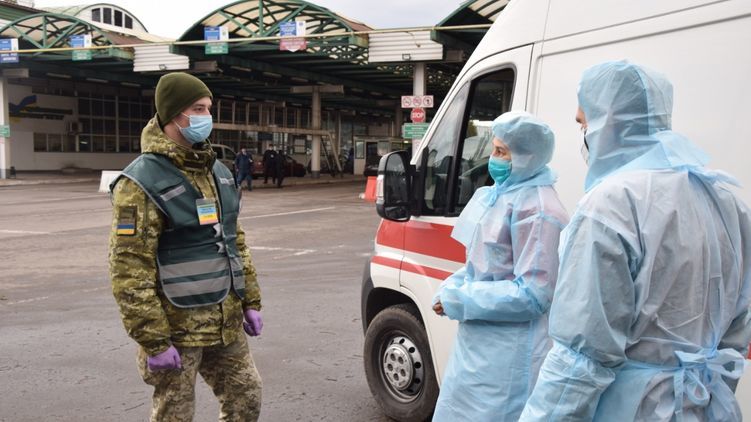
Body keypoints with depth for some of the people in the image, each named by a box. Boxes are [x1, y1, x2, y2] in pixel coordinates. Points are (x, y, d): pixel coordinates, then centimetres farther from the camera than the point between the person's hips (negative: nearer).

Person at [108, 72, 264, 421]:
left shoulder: (217, 171, 9)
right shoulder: (142, 183, -16)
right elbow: (129, 272, -19)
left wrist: (250, 302, 12)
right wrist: (154, 341, -19)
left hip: (225, 323, 7)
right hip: (177, 329, -7)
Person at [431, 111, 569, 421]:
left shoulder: (536, 209, -20)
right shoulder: (495, 195, 7)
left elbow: (532, 295, -23)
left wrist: (459, 300, -17)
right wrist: (450, 289, 0)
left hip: (510, 353, -9)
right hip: (478, 342, 9)